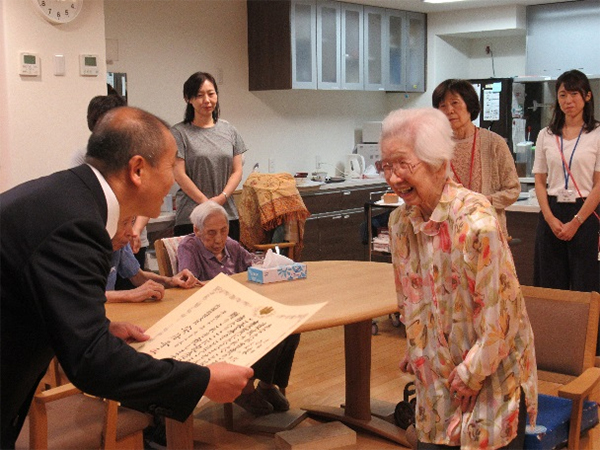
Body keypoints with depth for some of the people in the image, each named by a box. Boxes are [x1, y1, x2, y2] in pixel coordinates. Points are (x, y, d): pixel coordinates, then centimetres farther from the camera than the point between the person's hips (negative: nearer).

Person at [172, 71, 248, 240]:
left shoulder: (228, 130, 13)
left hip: (228, 215, 4)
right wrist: (206, 202, -11)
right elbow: (179, 175, -6)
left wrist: (222, 197, -8)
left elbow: (237, 171, 8)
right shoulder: (179, 133, 0)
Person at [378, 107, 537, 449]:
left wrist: (472, 372, -13)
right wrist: (418, 351, 14)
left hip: (493, 378, -6)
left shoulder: (475, 221, -25)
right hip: (439, 377, 6)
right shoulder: (401, 221, -3)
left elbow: (499, 309, -21)